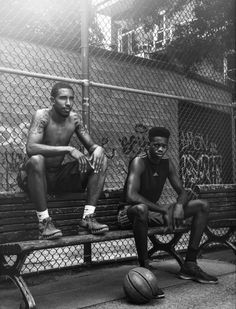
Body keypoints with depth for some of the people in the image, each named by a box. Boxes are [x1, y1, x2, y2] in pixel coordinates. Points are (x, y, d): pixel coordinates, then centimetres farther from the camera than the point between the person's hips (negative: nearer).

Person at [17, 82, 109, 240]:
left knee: (101, 160, -6)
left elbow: (91, 146, 7)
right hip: (31, 176, -5)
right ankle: (44, 222, -28)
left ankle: (88, 217, -13)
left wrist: (98, 149, -19)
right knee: (36, 160, -39)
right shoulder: (42, 116, -15)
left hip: (58, 176, 6)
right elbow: (31, 148, -31)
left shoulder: (74, 118, 2)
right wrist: (68, 149, -36)